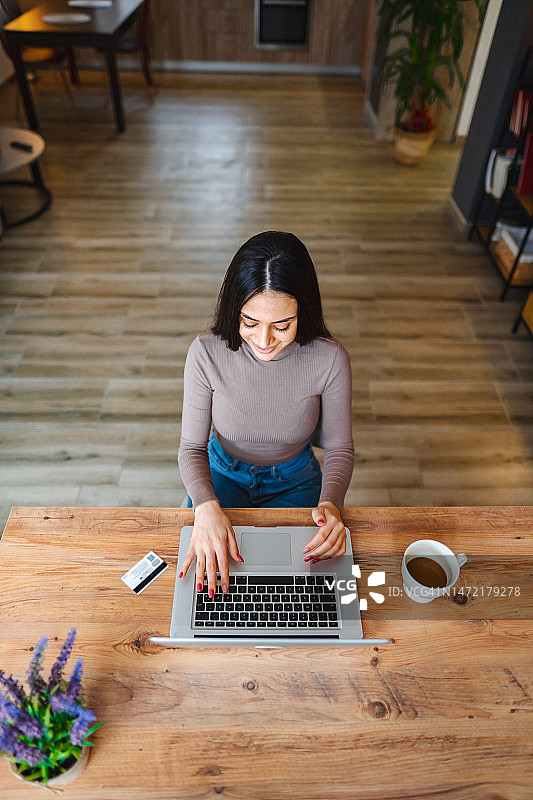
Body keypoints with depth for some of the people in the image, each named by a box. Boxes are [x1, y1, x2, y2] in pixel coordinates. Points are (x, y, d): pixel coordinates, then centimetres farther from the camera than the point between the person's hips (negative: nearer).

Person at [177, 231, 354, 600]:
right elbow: (192, 446, -14)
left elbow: (339, 447, -10)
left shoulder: (330, 359, -24)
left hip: (294, 481, 0)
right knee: (209, 566, -21)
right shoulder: (207, 353, -23)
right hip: (223, 473, 0)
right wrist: (207, 507, -33)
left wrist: (330, 503, -30)